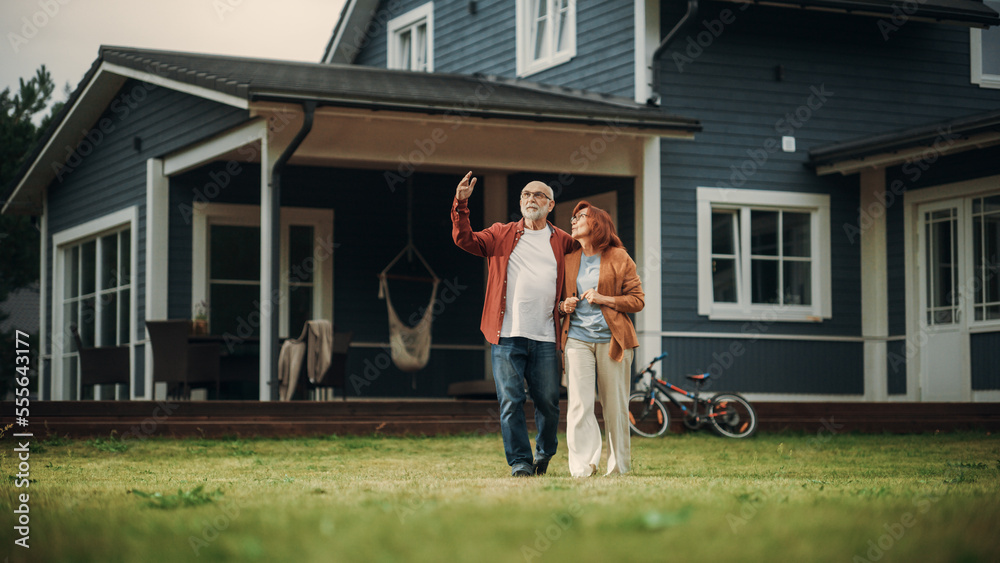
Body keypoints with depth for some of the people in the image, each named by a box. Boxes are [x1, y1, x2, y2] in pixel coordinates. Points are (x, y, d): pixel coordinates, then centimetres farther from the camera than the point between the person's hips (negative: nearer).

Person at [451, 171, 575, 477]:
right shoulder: (501, 235, 10)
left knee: (548, 401, 5)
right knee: (511, 401, -4)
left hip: (545, 337, 1)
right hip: (507, 335, -1)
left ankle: (545, 453, 30)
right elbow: (464, 239, 0)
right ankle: (520, 461, 5)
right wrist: (461, 205, -12)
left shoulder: (562, 241, 12)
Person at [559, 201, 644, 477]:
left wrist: (604, 299, -10)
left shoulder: (619, 258, 5)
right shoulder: (569, 259, 15)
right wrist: (563, 306, 2)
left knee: (615, 407, 2)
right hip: (577, 338, 2)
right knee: (578, 405, -11)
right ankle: (582, 468, -12)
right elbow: (559, 298, 26)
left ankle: (618, 467, 13)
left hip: (612, 339, -2)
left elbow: (638, 299, 3)